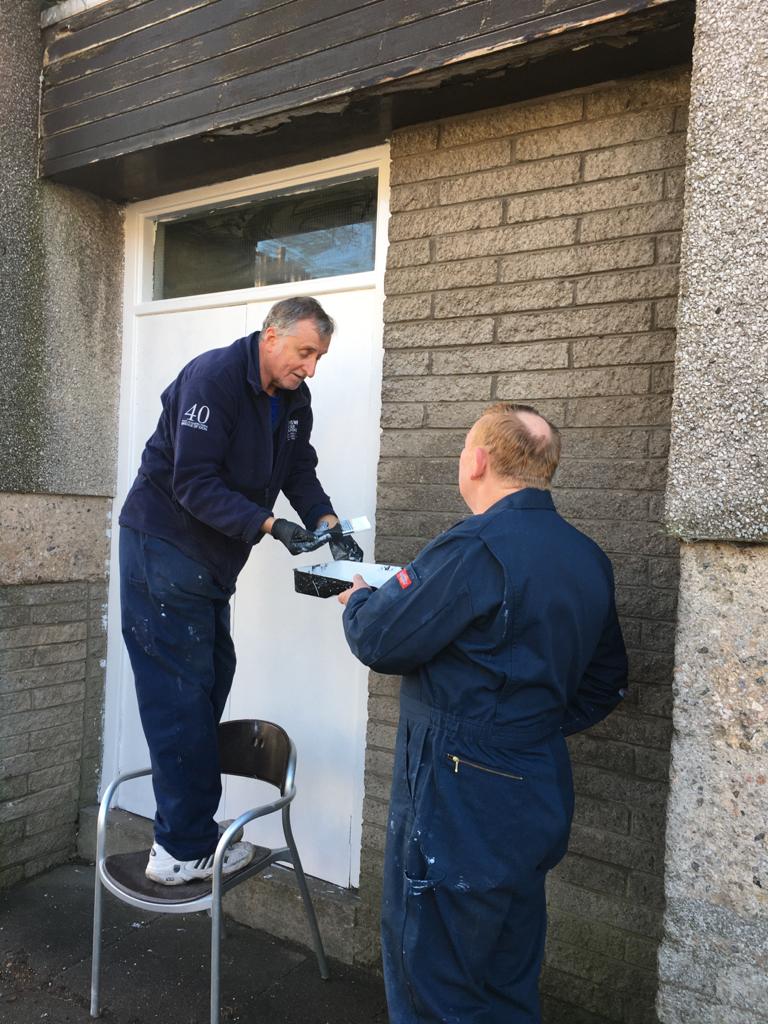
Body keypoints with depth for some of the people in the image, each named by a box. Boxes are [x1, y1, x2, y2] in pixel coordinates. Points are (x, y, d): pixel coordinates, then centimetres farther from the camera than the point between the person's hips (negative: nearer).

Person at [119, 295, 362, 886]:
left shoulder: (294, 400, 7)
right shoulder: (213, 378, -20)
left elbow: (300, 472, 7)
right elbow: (194, 483, -25)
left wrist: (327, 521, -12)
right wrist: (270, 525, -30)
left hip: (215, 560, 9)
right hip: (164, 544, -9)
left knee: (211, 678, 11)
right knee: (180, 693, -8)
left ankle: (186, 832, 23)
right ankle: (184, 850, 2)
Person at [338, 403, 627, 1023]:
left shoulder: (476, 548, -21)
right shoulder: (589, 559, 5)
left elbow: (380, 641, -17)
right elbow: (605, 682, 14)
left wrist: (358, 600, 4)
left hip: (458, 805, -8)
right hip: (540, 794, 8)